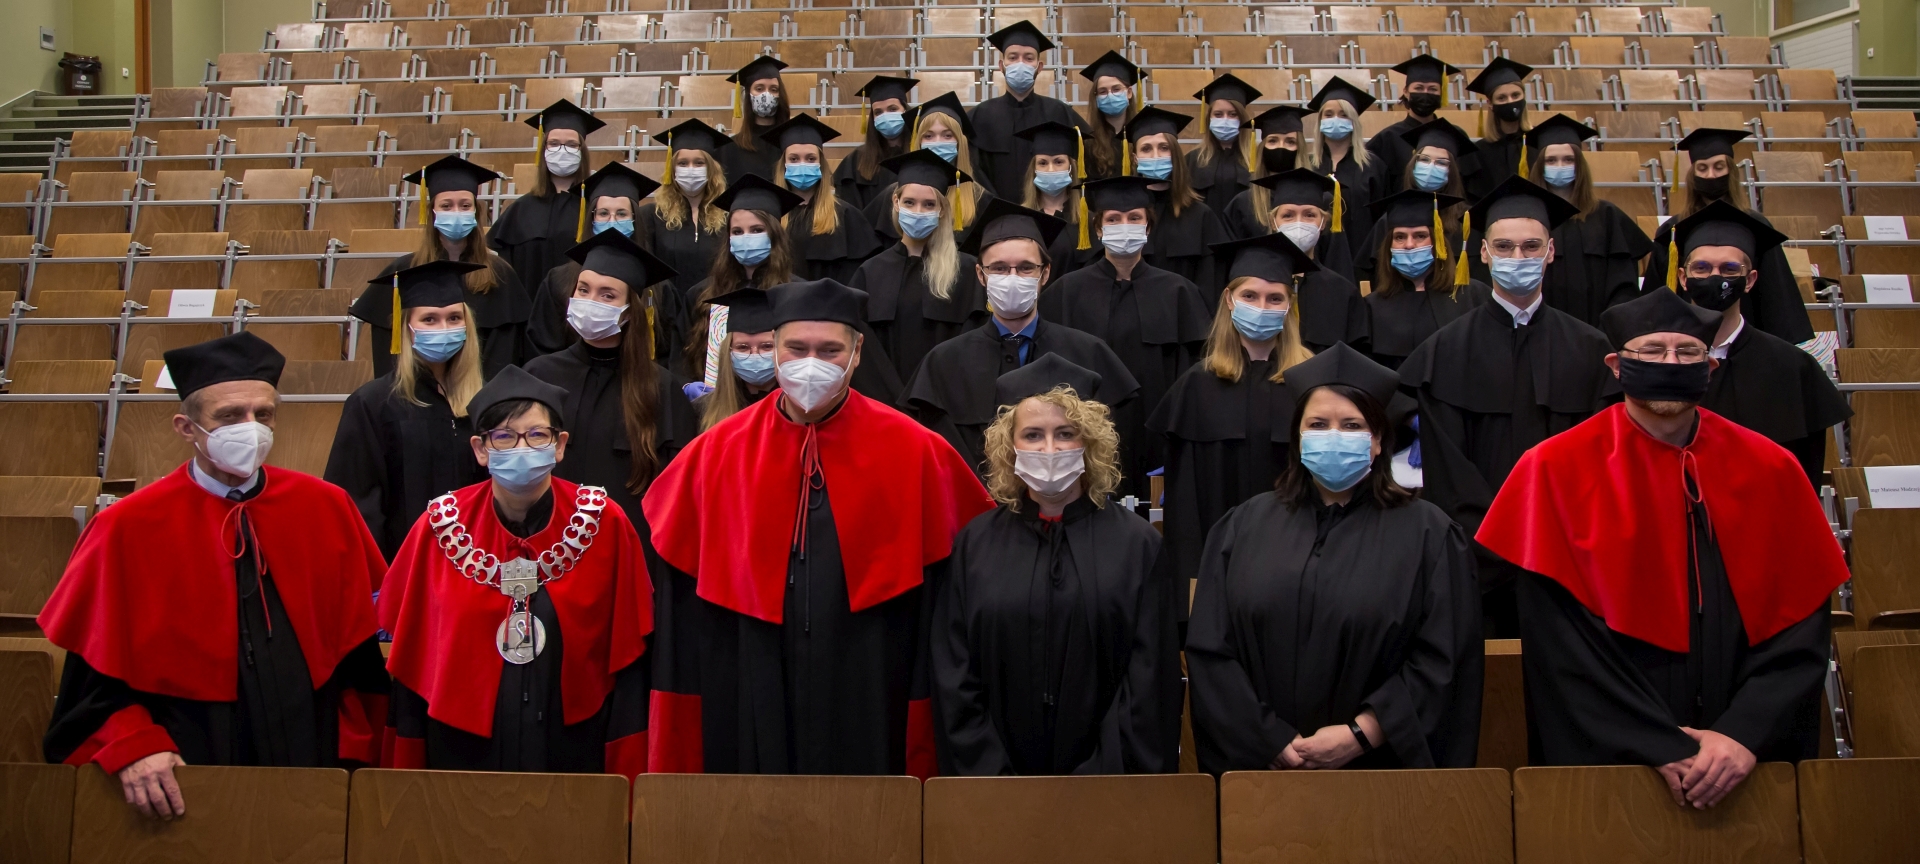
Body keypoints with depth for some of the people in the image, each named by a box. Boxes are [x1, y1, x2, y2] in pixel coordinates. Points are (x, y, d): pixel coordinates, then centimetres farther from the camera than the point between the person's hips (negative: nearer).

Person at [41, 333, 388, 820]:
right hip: (185, 785, -2)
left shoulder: (326, 511, -1)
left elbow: (359, 651, 4)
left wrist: (354, 754, -2)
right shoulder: (128, 530, -6)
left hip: (311, 756, 2)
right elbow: (95, 671, -1)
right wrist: (131, 748, -16)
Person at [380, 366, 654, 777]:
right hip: (463, 747, 1)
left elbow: (626, 659, -4)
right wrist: (407, 772, 1)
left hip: (572, 749, 0)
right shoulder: (441, 527, -3)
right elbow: (410, 658, 2)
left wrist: (624, 780, -6)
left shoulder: (604, 525, -6)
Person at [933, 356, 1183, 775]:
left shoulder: (1136, 544, -3)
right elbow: (954, 680, 0)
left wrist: (1109, 785, -12)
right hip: (998, 777, 1)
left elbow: (1150, 679, -5)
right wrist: (988, 778, -8)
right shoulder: (976, 544, 1)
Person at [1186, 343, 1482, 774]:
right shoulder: (1244, 526, 4)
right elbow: (1208, 651, -1)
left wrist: (1360, 735, -14)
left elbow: (1442, 660, -6)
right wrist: (1273, 742, -9)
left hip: (1381, 770, -1)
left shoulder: (1427, 533, 0)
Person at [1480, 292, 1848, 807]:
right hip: (1607, 760, -2)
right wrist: (1660, 746, -15)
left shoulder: (1770, 470, 2)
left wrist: (1745, 734, -13)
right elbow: (1558, 636, -11)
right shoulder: (1557, 470, -7)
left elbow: (1802, 624, 0)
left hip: (1751, 761, 3)